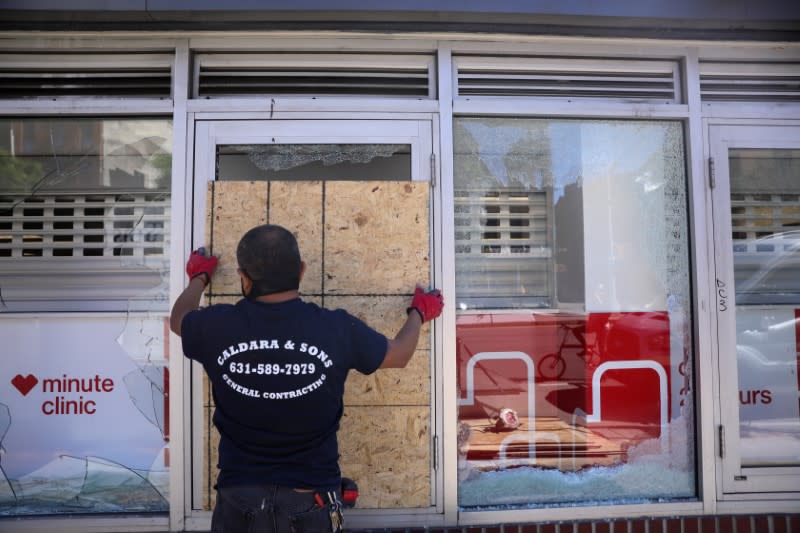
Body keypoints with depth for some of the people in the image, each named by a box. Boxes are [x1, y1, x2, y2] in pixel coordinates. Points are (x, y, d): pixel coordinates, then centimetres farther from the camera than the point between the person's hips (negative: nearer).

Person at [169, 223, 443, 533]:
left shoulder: (217, 328, -13)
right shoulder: (338, 330, -17)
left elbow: (177, 319, 13)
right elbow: (399, 354, 4)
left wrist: (199, 276, 32)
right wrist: (420, 312, 24)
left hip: (239, 502, 0)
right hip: (311, 501, 0)